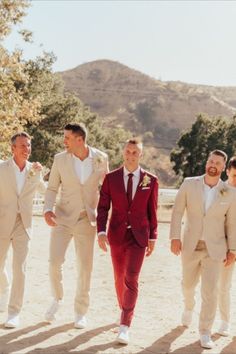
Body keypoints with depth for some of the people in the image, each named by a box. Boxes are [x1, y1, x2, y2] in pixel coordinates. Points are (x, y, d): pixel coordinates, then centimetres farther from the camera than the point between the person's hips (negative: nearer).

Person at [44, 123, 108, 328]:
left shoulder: (101, 158, -4)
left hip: (87, 219, 0)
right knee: (55, 261, -10)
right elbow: (52, 188, 3)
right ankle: (57, 299, 18)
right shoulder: (60, 159, -4)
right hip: (63, 218, 0)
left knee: (85, 267, 3)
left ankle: (81, 313, 19)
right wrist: (48, 209, -14)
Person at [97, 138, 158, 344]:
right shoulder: (111, 178, -1)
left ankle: (125, 327, -9)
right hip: (117, 234, 2)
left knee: (131, 279, -11)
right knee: (119, 278, 14)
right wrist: (101, 232, -13)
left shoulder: (151, 181, -1)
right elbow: (103, 207, -1)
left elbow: (152, 211, 4)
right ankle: (125, 311, 38)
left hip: (138, 236, -2)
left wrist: (152, 238, 5)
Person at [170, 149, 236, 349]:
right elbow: (178, 211, -5)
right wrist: (175, 237, -12)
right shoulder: (189, 184, -6)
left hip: (214, 249, -1)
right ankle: (189, 307, 53)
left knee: (210, 291, -7)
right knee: (188, 283, 20)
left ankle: (205, 333, 7)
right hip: (191, 246, 2)